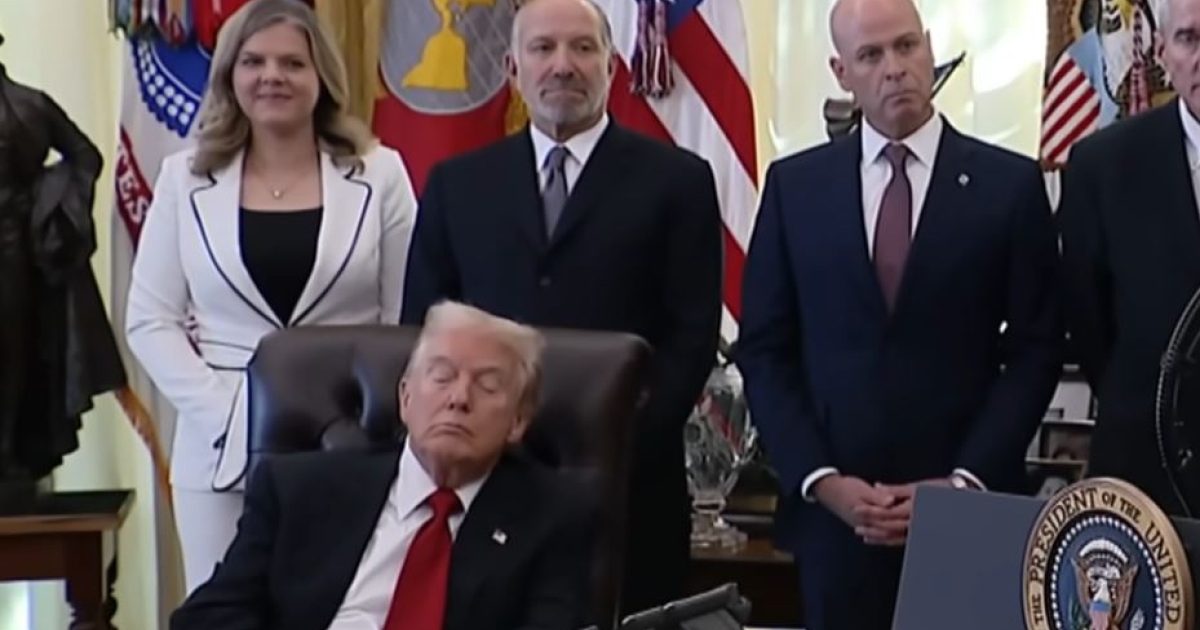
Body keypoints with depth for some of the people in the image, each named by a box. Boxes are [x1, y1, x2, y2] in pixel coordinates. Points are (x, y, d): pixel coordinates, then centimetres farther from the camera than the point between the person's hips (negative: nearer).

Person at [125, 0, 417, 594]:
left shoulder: (378, 174, 2)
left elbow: (409, 318, 3)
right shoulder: (185, 178, 5)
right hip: (222, 446, 1)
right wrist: (223, 412, -8)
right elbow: (150, 320, 3)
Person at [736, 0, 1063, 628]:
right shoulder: (794, 184, 4)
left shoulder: (1010, 183, 0)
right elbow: (764, 349, 3)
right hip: (832, 508, 1)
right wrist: (820, 479, -7)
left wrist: (966, 482, -9)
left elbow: (1035, 350, -1)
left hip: (969, 511, -1)